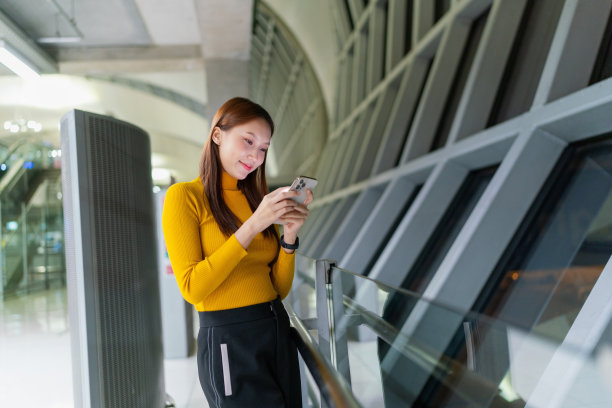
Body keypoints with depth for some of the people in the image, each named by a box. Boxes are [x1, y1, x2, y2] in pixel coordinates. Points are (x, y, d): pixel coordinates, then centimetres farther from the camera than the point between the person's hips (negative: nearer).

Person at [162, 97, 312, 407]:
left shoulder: (255, 198, 11)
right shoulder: (185, 196, -5)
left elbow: (280, 288, 9)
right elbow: (192, 288, -16)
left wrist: (289, 235, -8)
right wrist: (253, 225, -19)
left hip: (278, 333, 6)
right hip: (228, 339, -6)